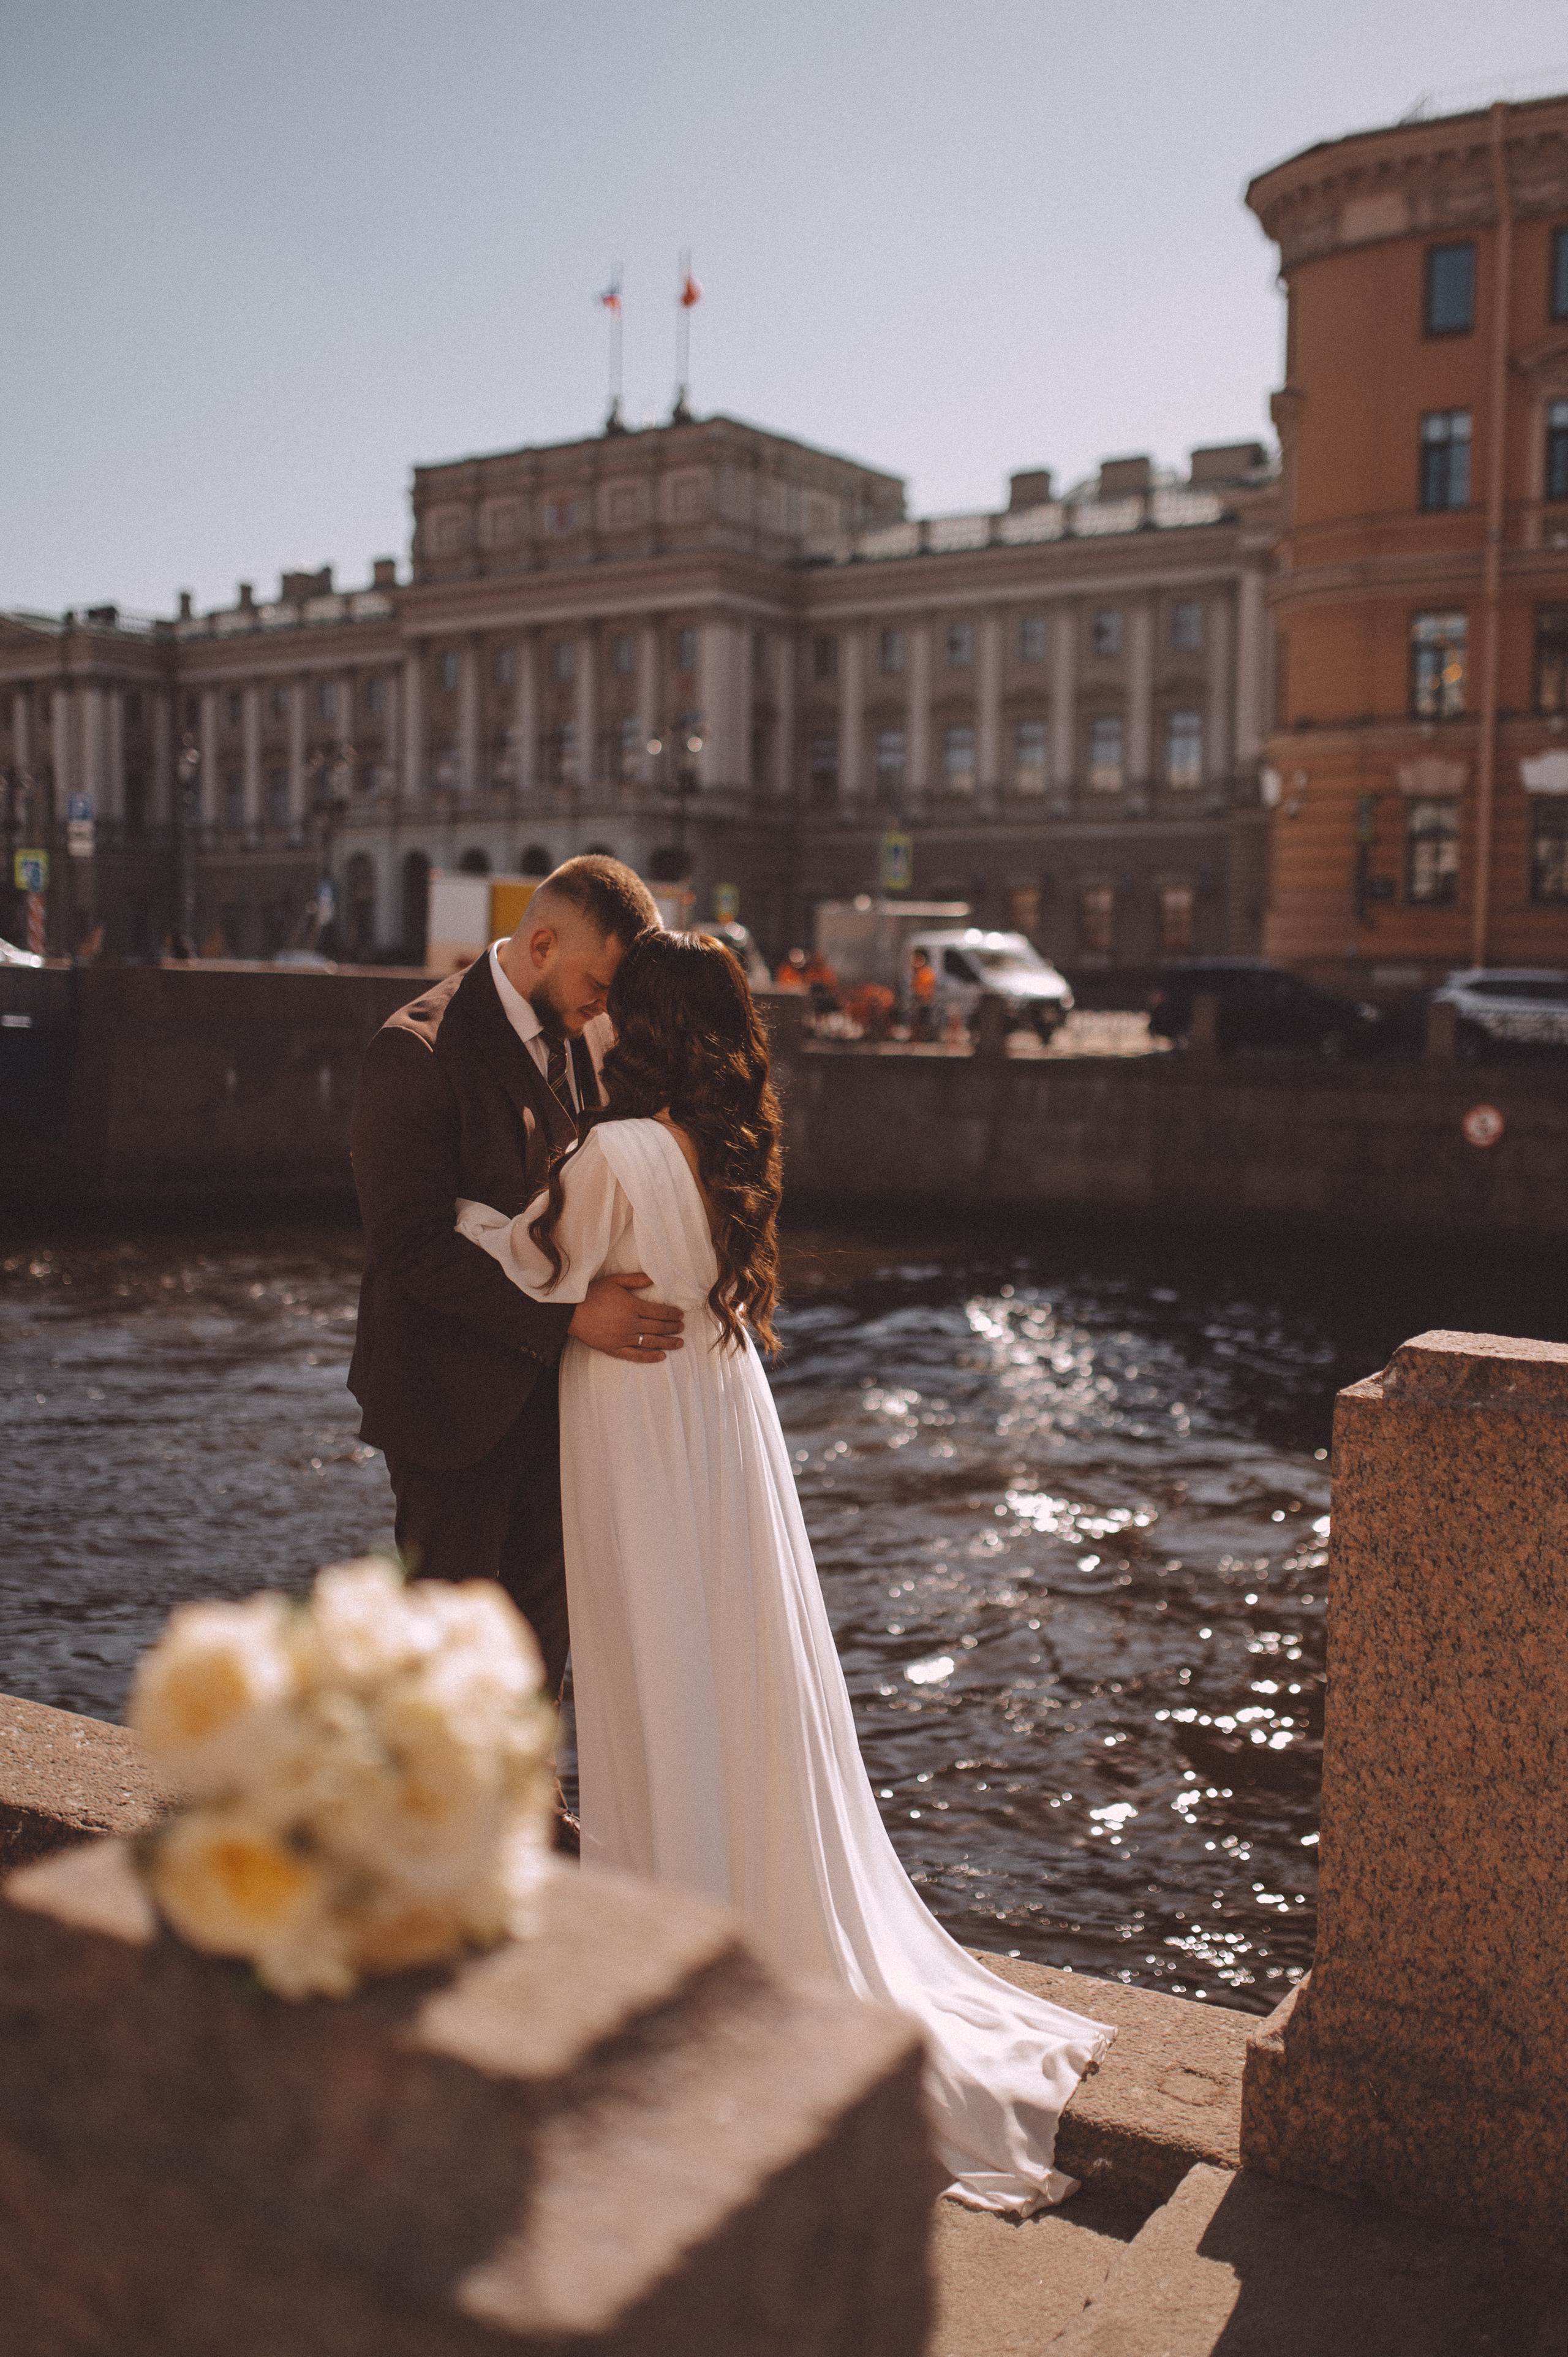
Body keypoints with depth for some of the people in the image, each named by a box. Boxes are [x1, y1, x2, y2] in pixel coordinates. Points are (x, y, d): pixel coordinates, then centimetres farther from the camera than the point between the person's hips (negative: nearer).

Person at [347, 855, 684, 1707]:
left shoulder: (585, 1037, 4)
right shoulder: (417, 1051, -19)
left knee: (542, 1614, 16)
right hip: (456, 1397, -7)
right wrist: (569, 1315, -28)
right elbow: (413, 1248, -23)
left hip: (550, 1384, 7)